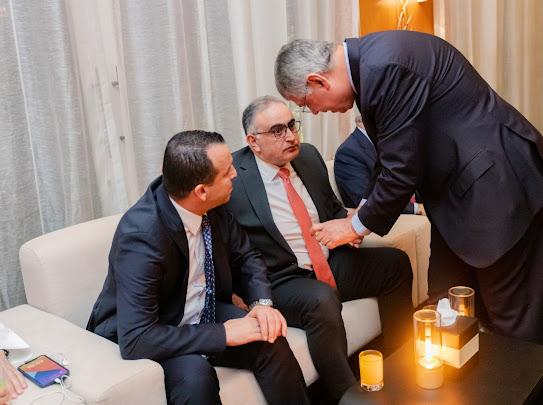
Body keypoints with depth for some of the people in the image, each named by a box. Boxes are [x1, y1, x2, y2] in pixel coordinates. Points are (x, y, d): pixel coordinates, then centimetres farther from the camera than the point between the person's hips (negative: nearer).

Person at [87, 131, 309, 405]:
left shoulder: (212, 207, -12)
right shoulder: (140, 235, -31)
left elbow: (244, 257, 4)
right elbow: (136, 339, -32)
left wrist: (261, 302, -15)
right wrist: (223, 333, -30)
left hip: (203, 314, 6)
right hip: (138, 335, -5)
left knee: (272, 344, -17)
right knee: (194, 372, -34)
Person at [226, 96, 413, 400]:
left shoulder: (308, 155, 5)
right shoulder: (233, 178, -15)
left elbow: (334, 210, 18)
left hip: (331, 263, 8)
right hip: (281, 281, -7)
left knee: (396, 262, 6)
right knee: (322, 300, -35)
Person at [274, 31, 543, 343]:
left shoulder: (385, 67, -24)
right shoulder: (368, 59, 6)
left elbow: (402, 170, -22)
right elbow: (396, 157, 13)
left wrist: (358, 226, -6)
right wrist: (366, 217, 10)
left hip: (498, 184, -9)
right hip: (460, 187, 9)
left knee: (514, 320, 3)